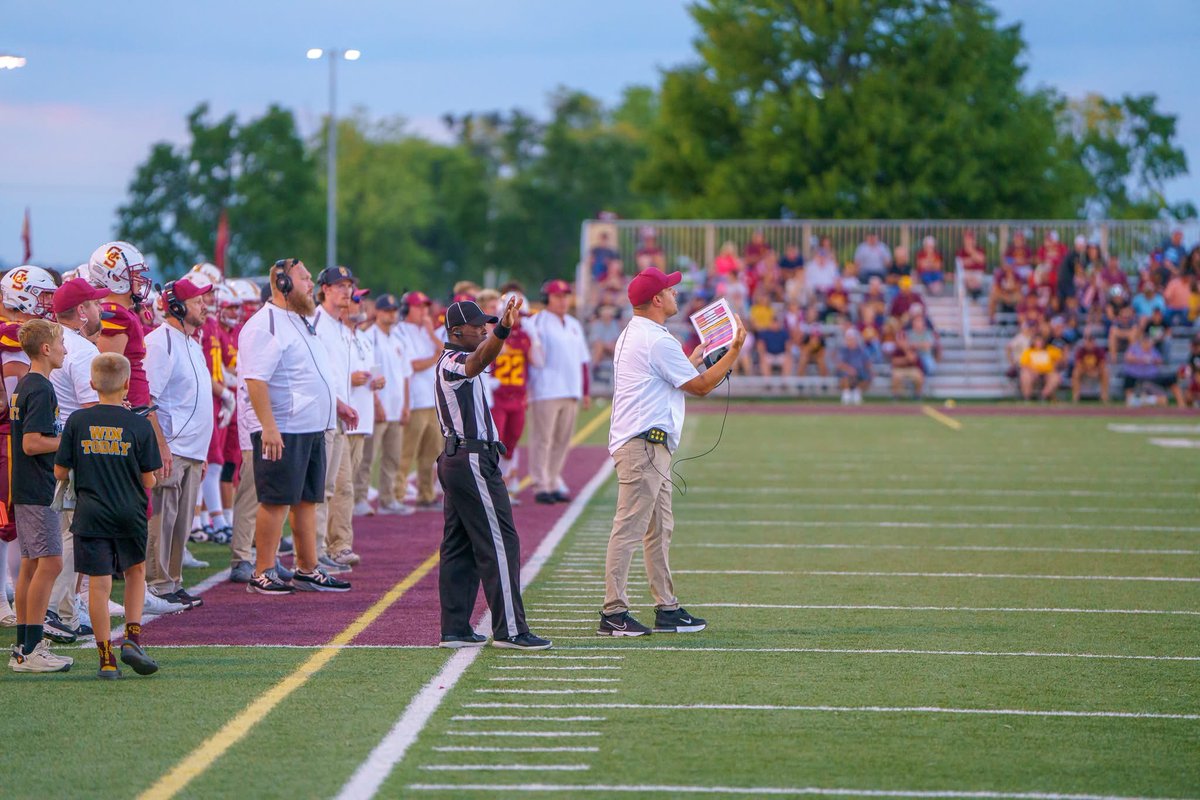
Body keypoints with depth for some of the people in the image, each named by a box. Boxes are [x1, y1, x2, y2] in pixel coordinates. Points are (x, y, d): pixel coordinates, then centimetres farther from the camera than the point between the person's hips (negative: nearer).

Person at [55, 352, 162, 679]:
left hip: (90, 516, 0)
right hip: (131, 515, 0)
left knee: (99, 584, 2)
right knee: (135, 572, 22)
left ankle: (106, 658, 1)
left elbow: (60, 472, 1)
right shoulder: (140, 425, -6)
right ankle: (132, 637, 8)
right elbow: (149, 481, -3)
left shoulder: (77, 422, -3)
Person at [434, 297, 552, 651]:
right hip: (473, 460, -11)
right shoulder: (454, 362, -15)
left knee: (459, 547, 11)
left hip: (454, 459, 11)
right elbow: (481, 359, -37)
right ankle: (509, 629, -12)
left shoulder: (447, 363, 17)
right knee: (500, 542, -10)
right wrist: (503, 329, -53)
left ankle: (455, 629, 11)